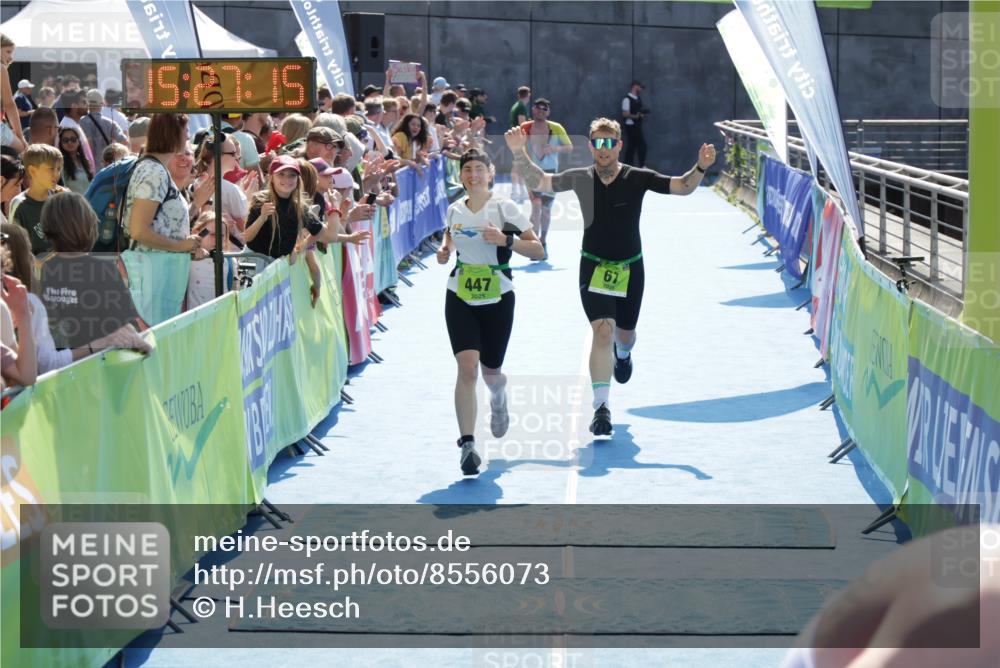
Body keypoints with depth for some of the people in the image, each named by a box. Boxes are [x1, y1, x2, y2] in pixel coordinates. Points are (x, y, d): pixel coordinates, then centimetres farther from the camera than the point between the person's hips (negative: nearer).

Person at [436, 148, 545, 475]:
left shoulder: (505, 208, -7)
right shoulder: (454, 210, 4)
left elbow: (537, 249, -7)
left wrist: (505, 240, -22)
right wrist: (444, 249, 7)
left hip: (498, 299, -1)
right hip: (460, 298, 1)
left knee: (491, 372, 11)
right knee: (467, 366, -16)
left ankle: (498, 401, 51)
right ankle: (467, 444, -16)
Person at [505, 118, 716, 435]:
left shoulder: (637, 178, -11)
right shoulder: (580, 178, -7)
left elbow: (682, 187, -10)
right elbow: (539, 182, 0)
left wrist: (701, 167, -28)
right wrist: (520, 153, -14)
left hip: (630, 268, 1)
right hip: (593, 267, -1)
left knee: (625, 333, 16)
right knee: (602, 330, -18)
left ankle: (623, 353, 57)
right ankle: (601, 406, -20)